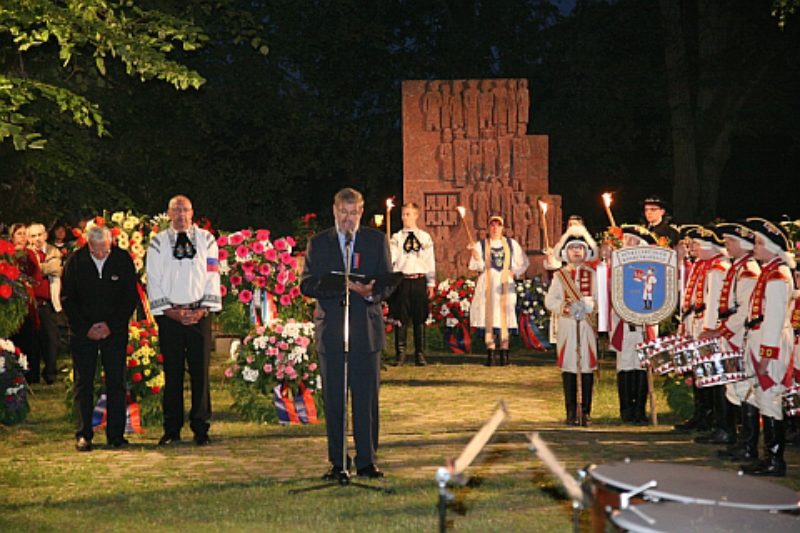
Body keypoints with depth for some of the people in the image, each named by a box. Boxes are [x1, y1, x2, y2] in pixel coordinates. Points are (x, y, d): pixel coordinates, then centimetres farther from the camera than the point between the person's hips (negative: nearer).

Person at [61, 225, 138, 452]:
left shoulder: (123, 260, -4)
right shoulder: (75, 261, -4)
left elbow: (131, 297, 0)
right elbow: (67, 299, 1)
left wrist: (111, 325, -8)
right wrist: (86, 328, -7)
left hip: (114, 330, 0)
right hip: (83, 331, 0)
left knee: (116, 382, 0)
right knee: (83, 382, 0)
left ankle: (116, 434, 6)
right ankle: (83, 435, 6)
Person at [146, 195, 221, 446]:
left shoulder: (206, 240, 9)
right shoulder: (158, 243, 7)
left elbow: (212, 277, 4)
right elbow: (154, 282, 2)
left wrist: (204, 309, -7)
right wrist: (170, 310, -8)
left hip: (200, 314, 0)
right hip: (169, 315, 0)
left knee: (200, 371, 0)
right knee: (172, 372, 2)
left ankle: (200, 427, 6)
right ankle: (172, 429, 8)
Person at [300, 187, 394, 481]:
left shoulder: (377, 240, 10)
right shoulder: (318, 243, 10)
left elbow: (387, 283, 5)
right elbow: (307, 284, 2)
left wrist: (371, 293, -18)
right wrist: (338, 286, -15)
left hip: (366, 328, 0)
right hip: (331, 329, 0)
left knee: (367, 398, 0)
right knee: (334, 400, 2)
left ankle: (367, 460, 7)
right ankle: (337, 463, 8)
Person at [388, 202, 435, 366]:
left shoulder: (425, 237, 8)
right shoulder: (396, 237, 5)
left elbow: (430, 262, 9)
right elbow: (391, 258, -4)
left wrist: (431, 284, 6)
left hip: (419, 281, 1)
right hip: (401, 280, -1)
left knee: (420, 319, 4)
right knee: (401, 318, 0)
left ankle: (419, 354, 10)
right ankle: (400, 353, 7)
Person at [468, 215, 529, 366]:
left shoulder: (511, 244, 11)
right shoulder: (481, 245, 7)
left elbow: (523, 262, 19)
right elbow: (479, 267, -4)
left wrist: (515, 273, 4)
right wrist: (475, 254, -20)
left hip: (505, 284, 1)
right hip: (487, 285, -1)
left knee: (505, 317, -5)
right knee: (488, 317, -6)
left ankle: (504, 351, -1)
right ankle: (490, 352, -4)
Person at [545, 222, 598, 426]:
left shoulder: (592, 275, 10)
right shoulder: (560, 276, 8)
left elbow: (600, 300, 6)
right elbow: (549, 301, 2)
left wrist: (589, 305, -13)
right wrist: (565, 307, -14)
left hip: (587, 326, 1)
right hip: (567, 326, 0)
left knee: (588, 367, 0)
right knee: (568, 367, 0)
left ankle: (586, 412, 6)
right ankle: (571, 412, 6)